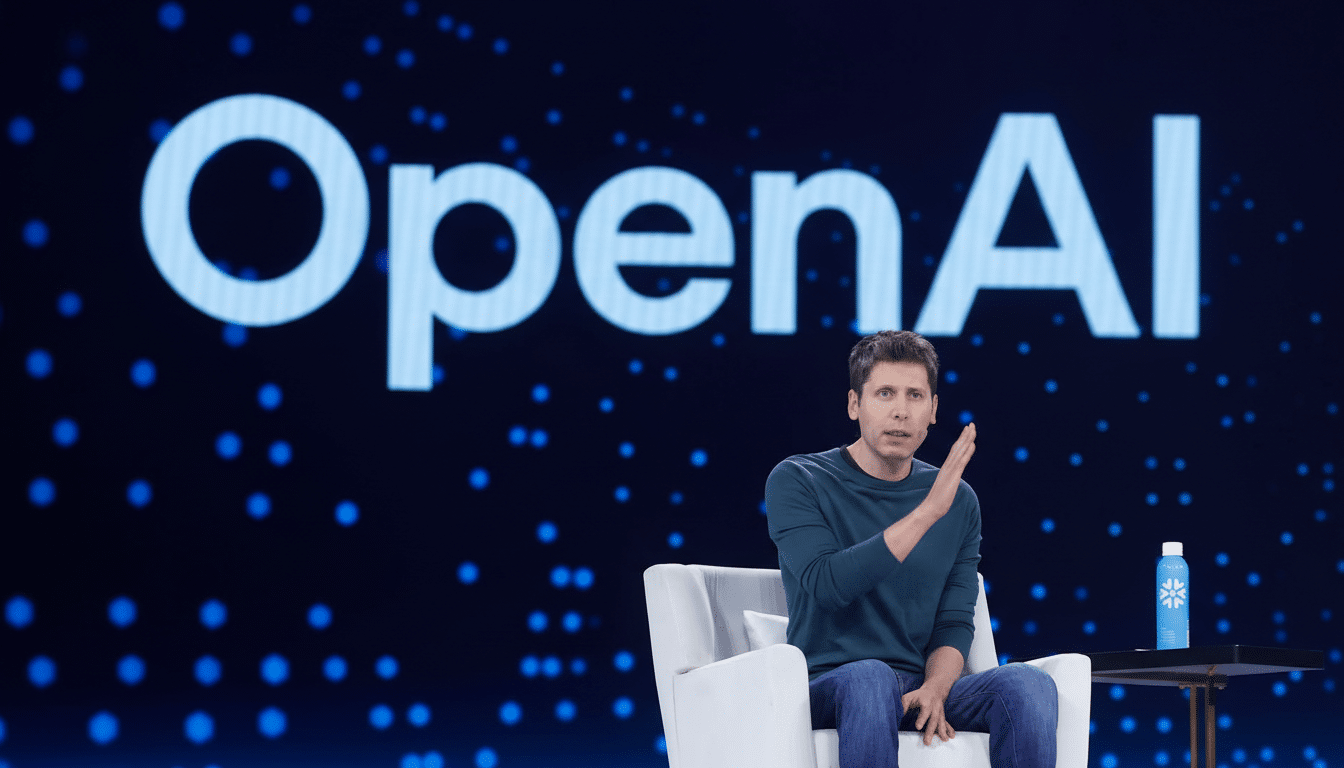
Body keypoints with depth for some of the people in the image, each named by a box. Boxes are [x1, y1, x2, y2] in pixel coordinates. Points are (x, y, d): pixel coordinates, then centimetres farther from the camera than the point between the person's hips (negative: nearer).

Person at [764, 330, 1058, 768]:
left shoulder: (959, 501, 12)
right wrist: (928, 512, -20)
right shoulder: (797, 481, -1)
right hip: (827, 688, -4)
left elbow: (955, 623, 8)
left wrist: (933, 690, -15)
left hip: (920, 687, 4)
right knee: (869, 677, -39)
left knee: (1029, 684, -25)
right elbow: (828, 585, -17)